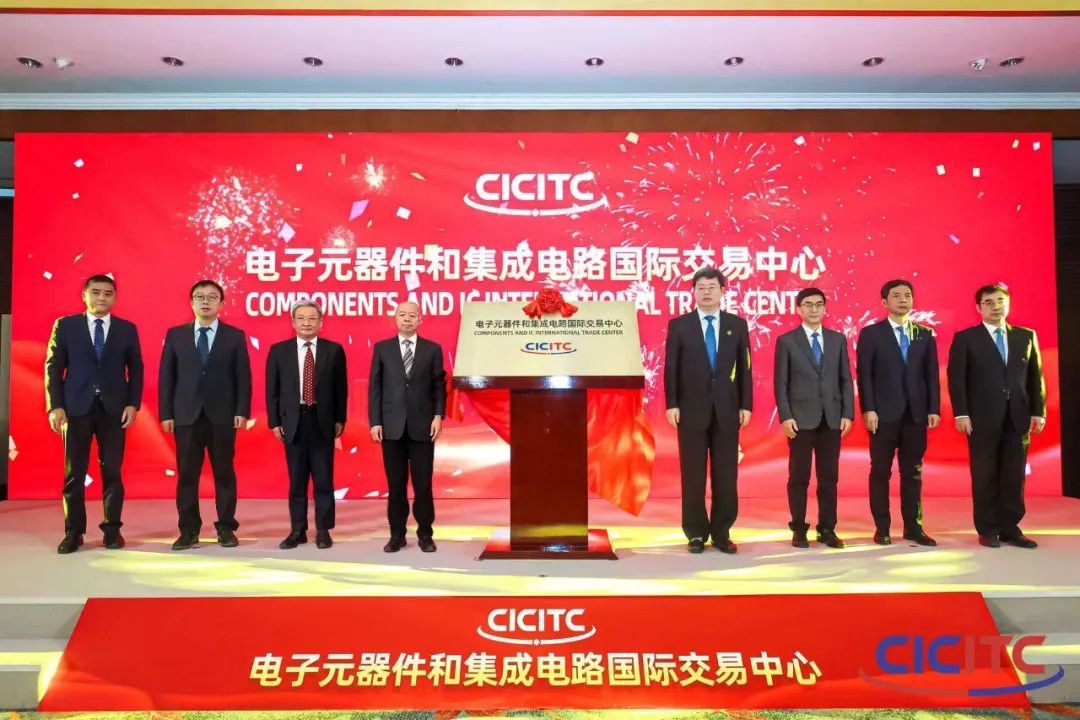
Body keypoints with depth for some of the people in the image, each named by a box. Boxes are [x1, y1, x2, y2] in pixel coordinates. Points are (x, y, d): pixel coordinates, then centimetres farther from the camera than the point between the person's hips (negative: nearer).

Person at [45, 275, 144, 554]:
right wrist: (55, 406, -6)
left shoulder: (127, 329, 8)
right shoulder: (65, 325, 6)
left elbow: (136, 369, 7)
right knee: (74, 472, 3)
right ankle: (73, 532, 11)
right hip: (77, 407, 0)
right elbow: (53, 367, 3)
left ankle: (112, 529, 11)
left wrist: (132, 404, -4)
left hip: (113, 408, 0)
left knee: (112, 471, 3)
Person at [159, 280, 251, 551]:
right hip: (186, 415, 1)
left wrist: (242, 411, -7)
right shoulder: (175, 335, 9)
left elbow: (243, 376, 1)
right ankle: (189, 530, 12)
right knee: (186, 475, 4)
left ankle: (226, 528, 12)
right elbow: (166, 376, 6)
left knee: (224, 473, 4)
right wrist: (166, 413, -1)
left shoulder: (235, 335, 5)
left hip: (222, 416, -1)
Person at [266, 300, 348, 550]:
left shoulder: (334, 350, 2)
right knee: (296, 480, 8)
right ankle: (297, 530, 17)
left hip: (322, 422, -1)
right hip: (293, 421, 1)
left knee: (324, 480, 3)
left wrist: (340, 419, -2)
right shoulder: (278, 350, 4)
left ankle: (323, 530, 12)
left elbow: (341, 388, 3)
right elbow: (272, 389, 4)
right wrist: (274, 421, -1)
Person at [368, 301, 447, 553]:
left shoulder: (433, 349, 5)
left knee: (423, 484, 3)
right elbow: (375, 387, 4)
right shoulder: (381, 348, 6)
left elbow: (439, 387, 4)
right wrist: (375, 422, -3)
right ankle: (397, 535, 16)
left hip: (422, 426, 0)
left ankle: (425, 535, 14)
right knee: (396, 484, 6)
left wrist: (438, 416, -8)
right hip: (392, 426, 1)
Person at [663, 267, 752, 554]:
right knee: (693, 476, 3)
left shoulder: (737, 325, 8)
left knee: (726, 475, 5)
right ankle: (696, 533, 14)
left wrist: (745, 405, 0)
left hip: (727, 410, 2)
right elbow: (671, 368, 1)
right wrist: (672, 404, -7)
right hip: (692, 409, -1)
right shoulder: (678, 325, 3)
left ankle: (721, 533, 15)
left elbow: (744, 367, 6)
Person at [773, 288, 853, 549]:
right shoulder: (786, 341, 2)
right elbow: (780, 383, -2)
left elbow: (846, 379, 8)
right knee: (799, 477, 2)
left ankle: (827, 529, 14)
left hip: (831, 418, 3)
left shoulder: (838, 339, 10)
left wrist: (847, 414, 0)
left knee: (829, 477, 6)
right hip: (801, 418, -3)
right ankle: (799, 529, 10)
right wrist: (785, 416, -10)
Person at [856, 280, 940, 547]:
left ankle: (913, 527, 14)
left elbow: (932, 375, 9)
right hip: (884, 413, -3)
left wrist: (934, 409, 0)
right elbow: (864, 375, -4)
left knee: (913, 472, 7)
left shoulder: (925, 335, 11)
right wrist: (868, 409, -12)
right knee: (880, 471, 2)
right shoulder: (871, 333, 2)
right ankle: (882, 528, 10)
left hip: (916, 413, 3)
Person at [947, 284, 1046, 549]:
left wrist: (1038, 411, 4)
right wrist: (961, 414, -12)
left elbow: (1035, 377, 11)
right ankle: (988, 530, 11)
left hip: (1018, 417, 3)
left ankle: (1010, 528, 15)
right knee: (985, 475, 2)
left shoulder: (1026, 336, 12)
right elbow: (956, 378, -4)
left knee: (1014, 476, 5)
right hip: (983, 418, -3)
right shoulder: (965, 338, 2)